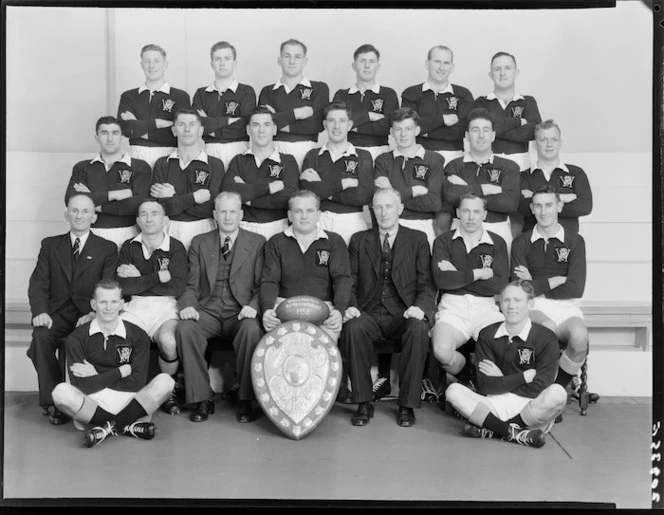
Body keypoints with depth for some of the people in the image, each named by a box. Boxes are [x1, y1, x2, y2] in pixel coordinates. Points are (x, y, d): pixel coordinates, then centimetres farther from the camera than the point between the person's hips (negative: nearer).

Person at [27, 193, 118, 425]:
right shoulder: (50, 245, 17)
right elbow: (38, 283, 6)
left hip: (89, 315, -2)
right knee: (41, 337, -30)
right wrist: (40, 311, -14)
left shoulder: (107, 249, 10)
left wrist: (94, 313, -20)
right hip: (57, 314, 2)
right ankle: (52, 401, -17)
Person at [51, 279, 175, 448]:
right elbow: (83, 385, -11)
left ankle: (108, 427, -20)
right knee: (61, 392, -29)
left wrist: (96, 376, -6)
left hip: (128, 401, 1)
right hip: (92, 404, -1)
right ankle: (126, 426, -22)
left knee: (165, 381, -21)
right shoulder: (77, 338, -2)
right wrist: (122, 371, -9)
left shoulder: (137, 335, 0)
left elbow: (138, 382, -6)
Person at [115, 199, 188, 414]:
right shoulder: (129, 247, 13)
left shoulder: (176, 248, 6)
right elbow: (123, 287, 0)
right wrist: (158, 277, -7)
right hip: (135, 307, 2)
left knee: (168, 341, -33)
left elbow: (177, 287, -6)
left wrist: (139, 278, -3)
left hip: (165, 308, -2)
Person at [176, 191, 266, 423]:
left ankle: (246, 399, -20)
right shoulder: (200, 243, 15)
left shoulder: (257, 242, 10)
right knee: (184, 329, -29)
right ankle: (202, 399, -17)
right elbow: (192, 284, 10)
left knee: (251, 330, -35)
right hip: (208, 310, 2)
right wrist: (188, 305, -11)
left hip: (241, 312, -2)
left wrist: (253, 306, -16)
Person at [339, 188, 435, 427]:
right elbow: (350, 281, 10)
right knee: (353, 328, -32)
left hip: (404, 315, -1)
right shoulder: (359, 240, 16)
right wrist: (350, 306, -10)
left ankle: (407, 405, -19)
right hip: (369, 314, 1)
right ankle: (364, 403, -18)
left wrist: (420, 307, -15)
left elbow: (426, 283, 5)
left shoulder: (418, 239, 13)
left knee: (419, 329, -33)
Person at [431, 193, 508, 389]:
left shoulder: (497, 243, 12)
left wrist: (457, 276, -5)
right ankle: (467, 376, 5)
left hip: (486, 307, 1)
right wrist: (477, 273, -4)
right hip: (452, 307, -1)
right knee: (441, 351, -31)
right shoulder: (443, 241, 10)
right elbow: (440, 280, -6)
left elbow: (499, 285, -2)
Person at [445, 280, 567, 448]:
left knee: (557, 393, -31)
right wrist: (524, 376, -8)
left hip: (530, 408, -2)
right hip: (493, 405, 2)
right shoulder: (487, 335, 4)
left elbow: (538, 389, -9)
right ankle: (516, 433, -25)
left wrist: (501, 381, -3)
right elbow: (484, 386, -4)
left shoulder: (546, 338, -3)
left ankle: (491, 429, -21)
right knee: (453, 391, -21)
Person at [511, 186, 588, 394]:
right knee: (548, 328, -36)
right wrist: (554, 281, -3)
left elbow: (575, 289, -1)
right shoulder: (521, 243, 10)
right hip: (534, 306, -1)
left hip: (566, 306, 1)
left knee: (580, 336, -32)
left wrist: (536, 285, -1)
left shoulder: (574, 241, 10)